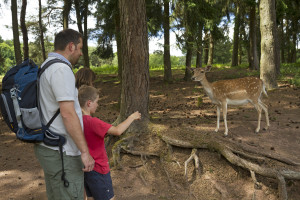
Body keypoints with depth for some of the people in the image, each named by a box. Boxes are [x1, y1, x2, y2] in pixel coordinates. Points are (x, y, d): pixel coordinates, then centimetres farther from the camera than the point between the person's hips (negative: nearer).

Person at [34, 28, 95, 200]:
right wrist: (85, 152, -22)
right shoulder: (61, 70, -19)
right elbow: (68, 114, -25)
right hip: (62, 153, -10)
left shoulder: (45, 68, 13)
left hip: (48, 147, 10)